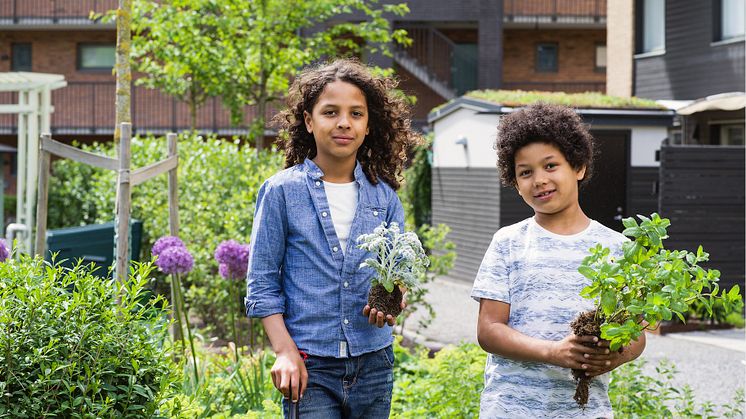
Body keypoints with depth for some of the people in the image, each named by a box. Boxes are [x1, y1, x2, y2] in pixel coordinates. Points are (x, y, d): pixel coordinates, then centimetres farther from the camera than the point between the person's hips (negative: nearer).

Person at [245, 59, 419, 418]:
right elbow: (262, 283, -1)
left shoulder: (384, 197, 7)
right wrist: (285, 351, -11)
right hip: (310, 366, -3)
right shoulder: (282, 191, -2)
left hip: (373, 362, 4)